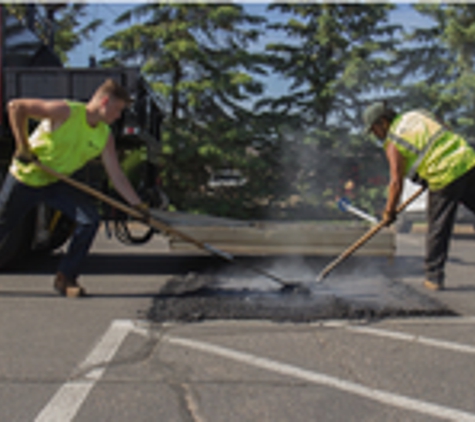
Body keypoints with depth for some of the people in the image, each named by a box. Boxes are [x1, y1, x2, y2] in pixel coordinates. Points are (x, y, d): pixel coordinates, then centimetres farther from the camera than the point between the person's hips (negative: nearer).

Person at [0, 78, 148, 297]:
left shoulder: (105, 136, -5)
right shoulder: (66, 112, -23)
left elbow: (117, 176, -5)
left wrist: (139, 206, -12)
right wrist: (22, 146, -22)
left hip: (57, 182, 5)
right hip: (25, 177, -5)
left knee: (90, 220, -14)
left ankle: (65, 278, -2)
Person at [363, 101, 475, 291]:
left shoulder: (393, 143, -1)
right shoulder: (418, 115, 16)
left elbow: (396, 182, -4)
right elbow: (447, 137, 20)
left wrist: (389, 211, 8)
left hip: (445, 178, -6)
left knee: (438, 228, 6)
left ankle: (434, 277, 13)